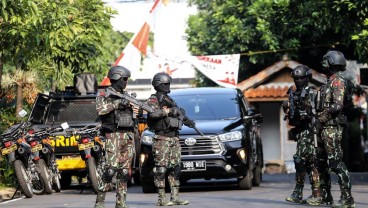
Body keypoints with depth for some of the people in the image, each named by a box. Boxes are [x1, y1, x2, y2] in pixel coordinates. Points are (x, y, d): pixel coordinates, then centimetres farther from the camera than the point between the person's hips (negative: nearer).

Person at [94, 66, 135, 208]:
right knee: (111, 168, -14)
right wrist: (118, 103, -20)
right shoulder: (104, 95, 0)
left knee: (125, 169, 4)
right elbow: (100, 109, -19)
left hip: (128, 136, 6)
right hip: (114, 135, -6)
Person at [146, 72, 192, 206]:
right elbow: (153, 112, -24)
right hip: (162, 139, -8)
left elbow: (177, 114, 29)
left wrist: (187, 121, 13)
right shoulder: (153, 99, -4)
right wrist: (169, 111, -21)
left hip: (174, 138, 8)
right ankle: (161, 199, -5)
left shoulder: (169, 100, 20)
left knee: (175, 168, 6)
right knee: (161, 168, -6)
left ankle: (175, 197, 9)